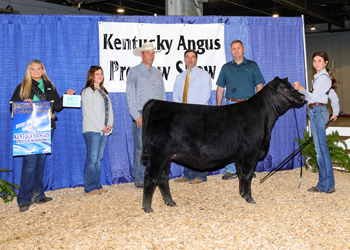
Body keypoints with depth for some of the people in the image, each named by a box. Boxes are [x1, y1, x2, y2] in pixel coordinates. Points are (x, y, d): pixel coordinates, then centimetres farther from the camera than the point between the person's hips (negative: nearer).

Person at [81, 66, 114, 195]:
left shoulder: (104, 92, 21)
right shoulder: (87, 91, -3)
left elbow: (109, 109, 17)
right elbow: (88, 112, -11)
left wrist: (110, 125, 0)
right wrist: (101, 126, -14)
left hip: (104, 130, 7)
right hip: (92, 130, -7)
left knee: (99, 158, 8)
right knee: (92, 158, -8)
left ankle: (96, 185, 14)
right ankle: (90, 187, -3)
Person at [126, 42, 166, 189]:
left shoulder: (157, 72, 18)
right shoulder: (134, 72, 3)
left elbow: (163, 95, 18)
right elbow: (130, 96, -3)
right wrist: (137, 115, -11)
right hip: (141, 116, -4)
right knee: (140, 148, -5)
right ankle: (139, 179, 2)